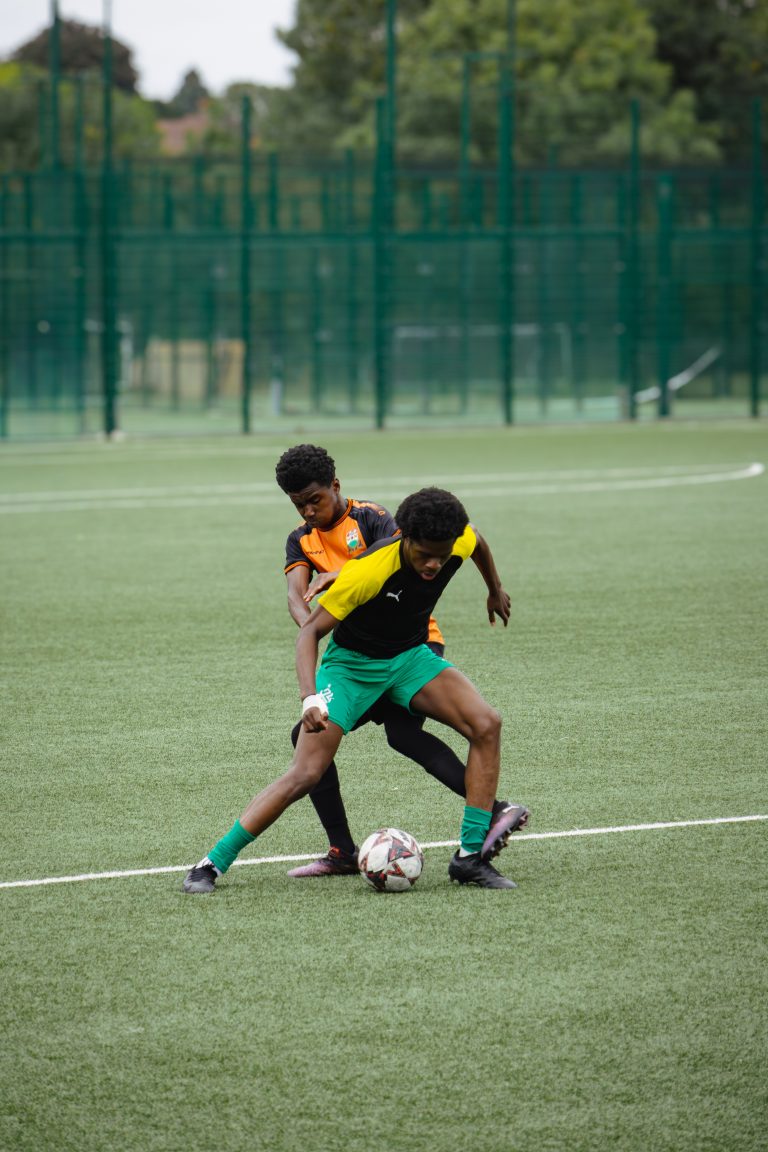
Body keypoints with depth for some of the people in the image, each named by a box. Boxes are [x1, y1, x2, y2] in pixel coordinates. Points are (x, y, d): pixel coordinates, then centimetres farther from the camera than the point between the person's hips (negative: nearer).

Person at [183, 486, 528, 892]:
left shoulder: (460, 542, -19)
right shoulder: (368, 571, -34)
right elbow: (310, 631, -26)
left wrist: (495, 590, 28)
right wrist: (310, 697, -40)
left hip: (410, 656, 5)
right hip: (351, 662, -5)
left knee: (486, 724, -18)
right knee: (305, 774, -15)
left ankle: (470, 857, -10)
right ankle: (212, 863, -3)